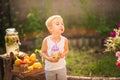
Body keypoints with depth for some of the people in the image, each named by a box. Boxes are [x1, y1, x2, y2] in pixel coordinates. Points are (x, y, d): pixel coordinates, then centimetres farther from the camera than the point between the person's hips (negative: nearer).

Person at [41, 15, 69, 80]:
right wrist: (48, 58, -25)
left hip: (61, 67, 1)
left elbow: (66, 50, 2)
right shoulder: (46, 40, -17)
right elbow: (43, 52, -7)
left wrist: (63, 55, -19)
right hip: (50, 67, -1)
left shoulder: (64, 40, -12)